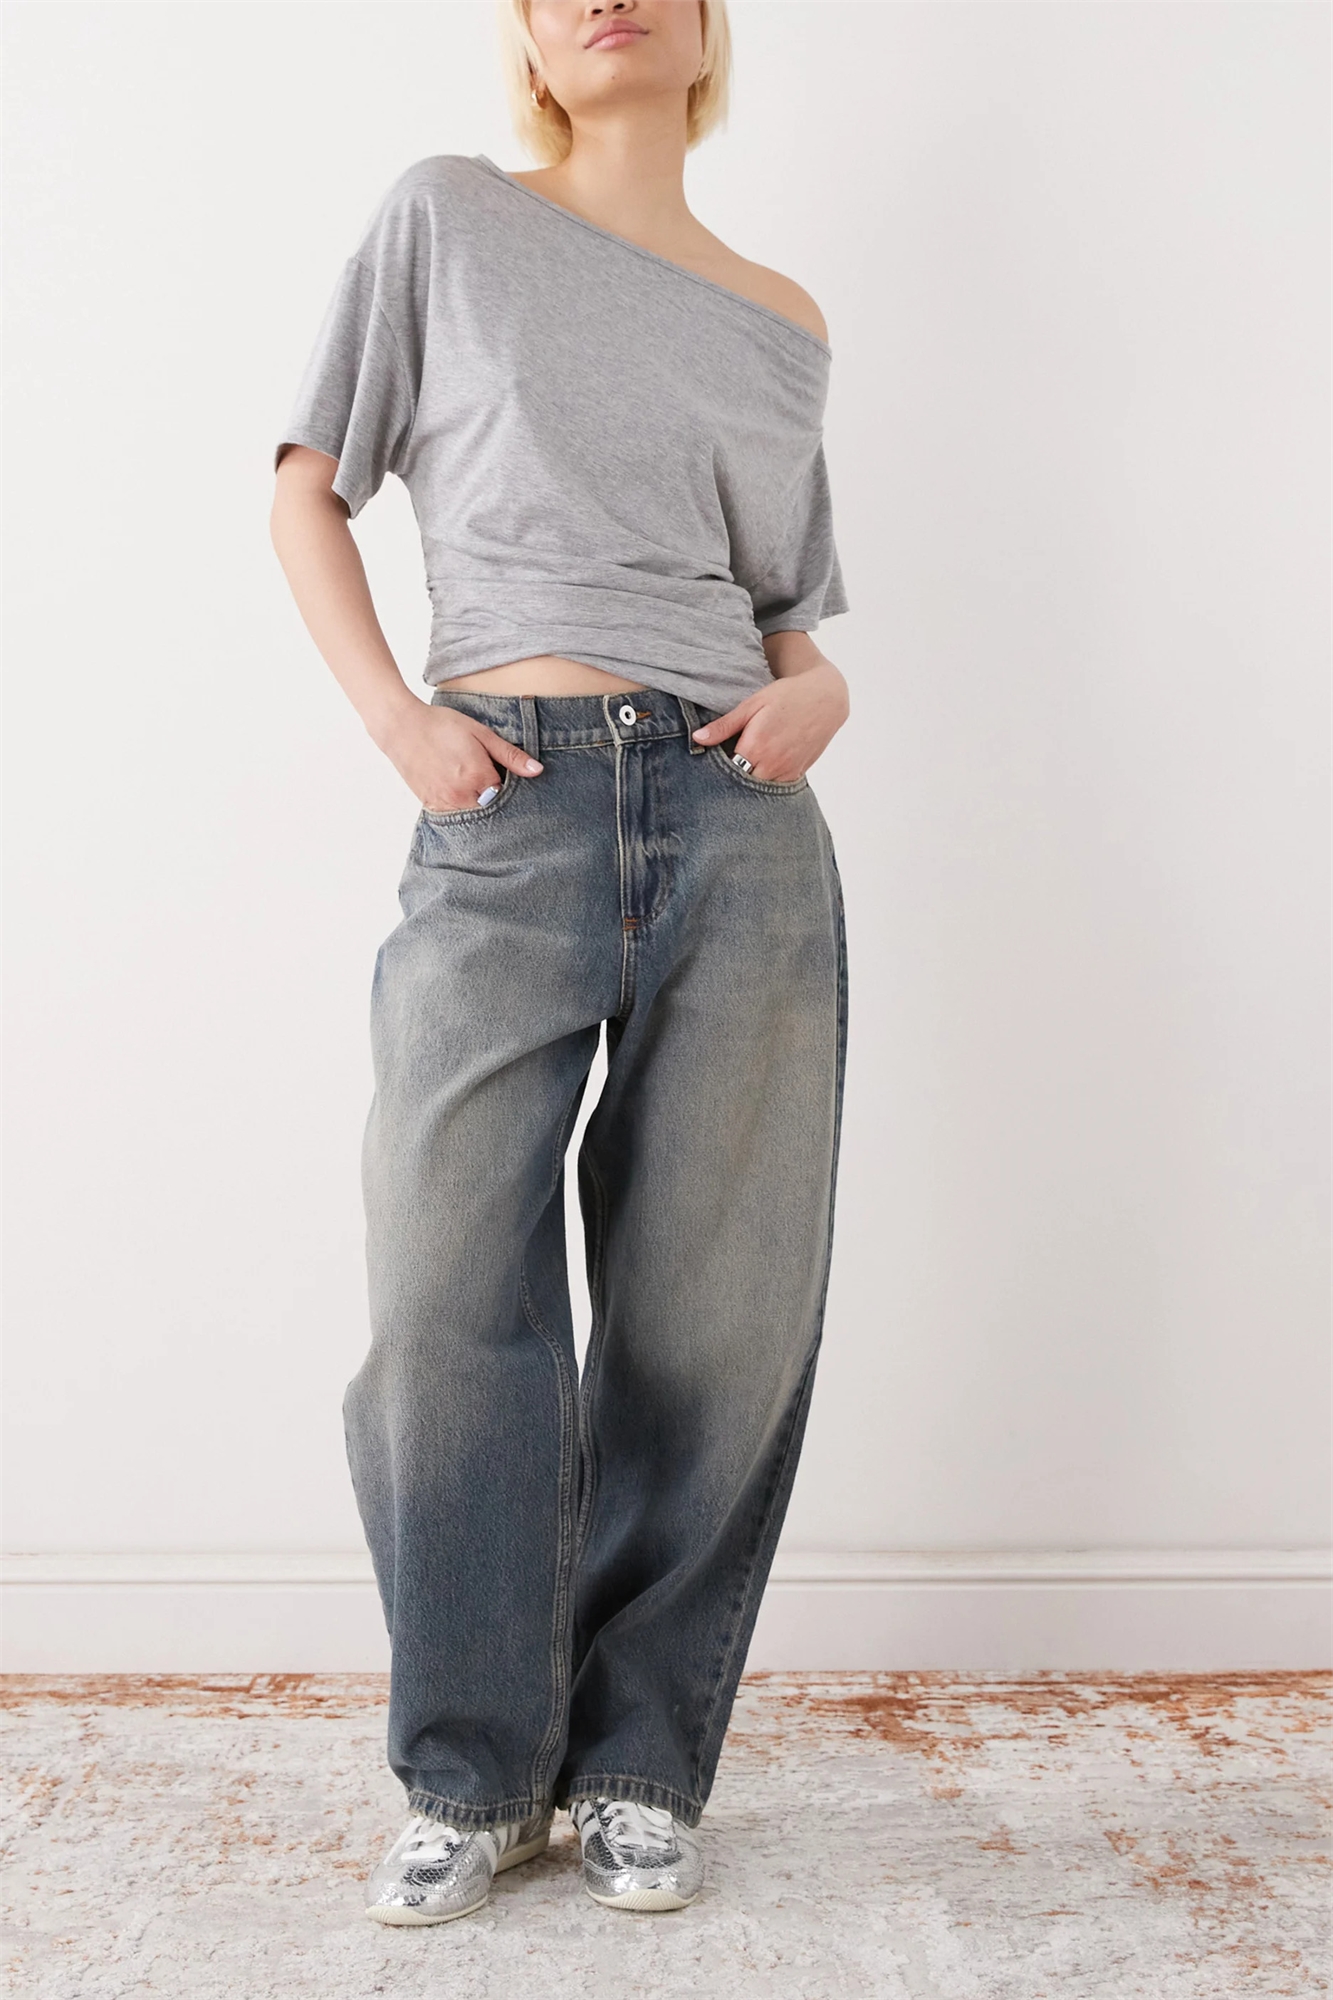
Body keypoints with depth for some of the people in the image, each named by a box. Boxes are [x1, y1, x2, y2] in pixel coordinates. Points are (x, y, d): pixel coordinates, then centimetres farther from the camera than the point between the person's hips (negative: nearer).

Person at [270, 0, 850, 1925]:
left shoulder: (781, 320, 18)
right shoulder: (446, 218, 13)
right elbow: (308, 492, 10)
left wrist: (821, 689, -1)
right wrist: (394, 714, -4)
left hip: (742, 828, 2)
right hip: (503, 817, -2)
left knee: (717, 1317, 2)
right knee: (451, 1298, -4)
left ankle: (643, 1762, 20)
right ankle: (478, 1777, 16)